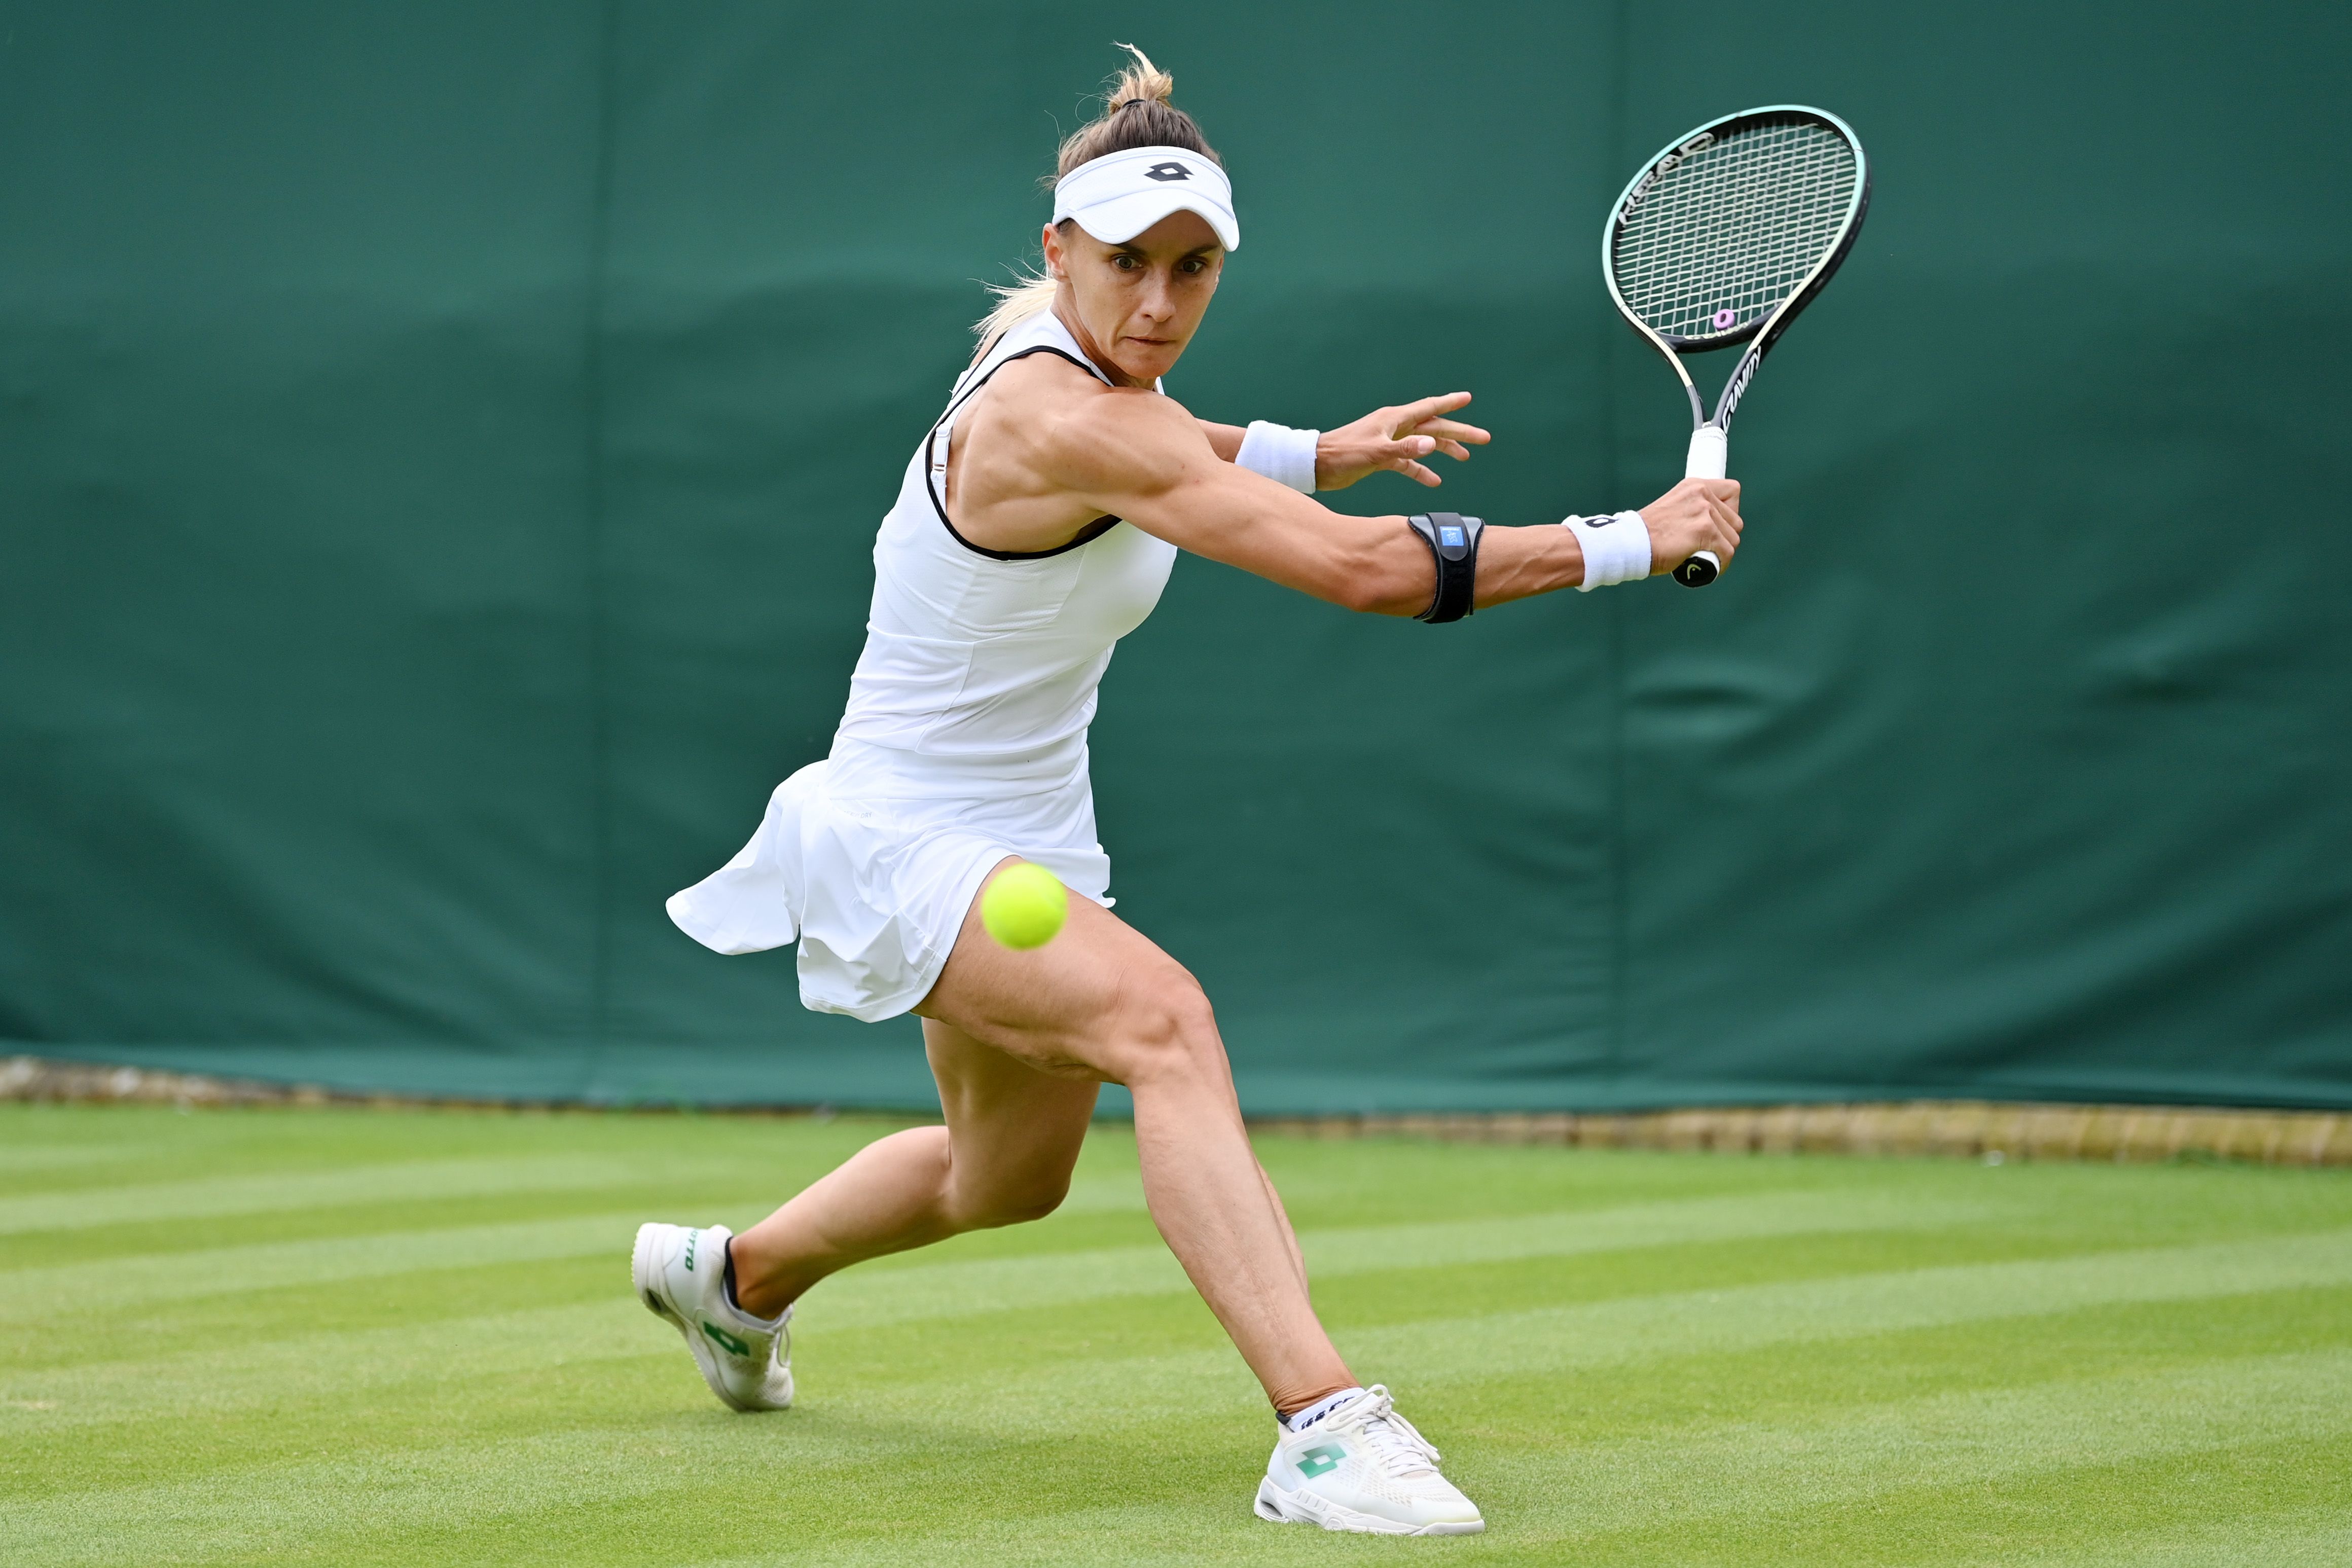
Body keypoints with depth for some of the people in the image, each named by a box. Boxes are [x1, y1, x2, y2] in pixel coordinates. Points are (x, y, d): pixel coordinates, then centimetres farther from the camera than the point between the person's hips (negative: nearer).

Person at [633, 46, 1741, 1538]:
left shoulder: (1058, 347, -1)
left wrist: (1320, 451, 13)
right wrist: (1637, 540, -30)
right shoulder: (1063, 420, -30)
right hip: (902, 839, -10)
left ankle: (735, 1275, 55)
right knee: (1160, 1016, -35)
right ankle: (1326, 1429, -46)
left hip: (1022, 839, 10)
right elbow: (1365, 570, -36)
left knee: (1010, 1175, 27)